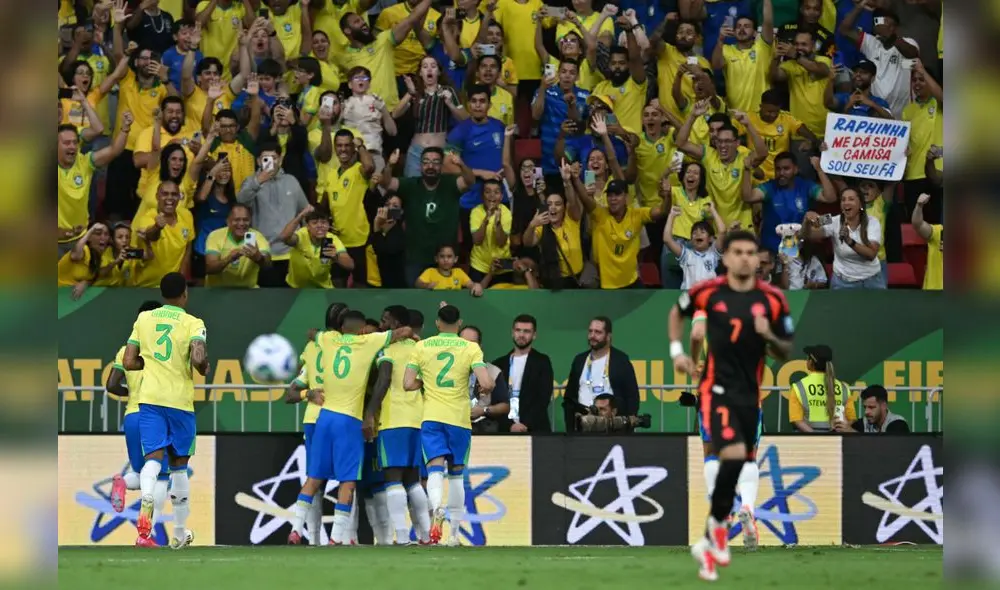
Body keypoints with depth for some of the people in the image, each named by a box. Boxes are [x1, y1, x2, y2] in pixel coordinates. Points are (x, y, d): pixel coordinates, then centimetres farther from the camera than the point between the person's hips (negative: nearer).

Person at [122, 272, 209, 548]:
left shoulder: (143, 319, 7)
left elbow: (128, 363, 5)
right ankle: (180, 533, 21)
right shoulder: (193, 323, -4)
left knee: (154, 457, -7)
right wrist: (204, 369, 2)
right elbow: (199, 359, -20)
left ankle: (146, 504, -40)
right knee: (179, 464, 13)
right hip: (180, 399, -1)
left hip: (150, 398, 1)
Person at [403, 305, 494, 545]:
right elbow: (486, 384, -13)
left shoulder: (422, 347, 3)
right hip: (460, 418, 0)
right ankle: (455, 532, 18)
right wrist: (486, 389, 10)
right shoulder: (471, 348, -2)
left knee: (435, 469, -9)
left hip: (432, 417, 0)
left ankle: (437, 509, -40)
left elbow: (408, 384, -2)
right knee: (457, 473, 13)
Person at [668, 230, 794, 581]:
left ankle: (708, 543, 23)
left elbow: (785, 353, 6)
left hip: (750, 394, 4)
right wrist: (677, 351, 7)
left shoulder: (772, 300, -1)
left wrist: (770, 336, -15)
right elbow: (678, 312, 18)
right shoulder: (707, 292, -3)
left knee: (742, 464, 9)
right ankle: (718, 525, -7)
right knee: (734, 454, -24)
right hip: (717, 390, -4)